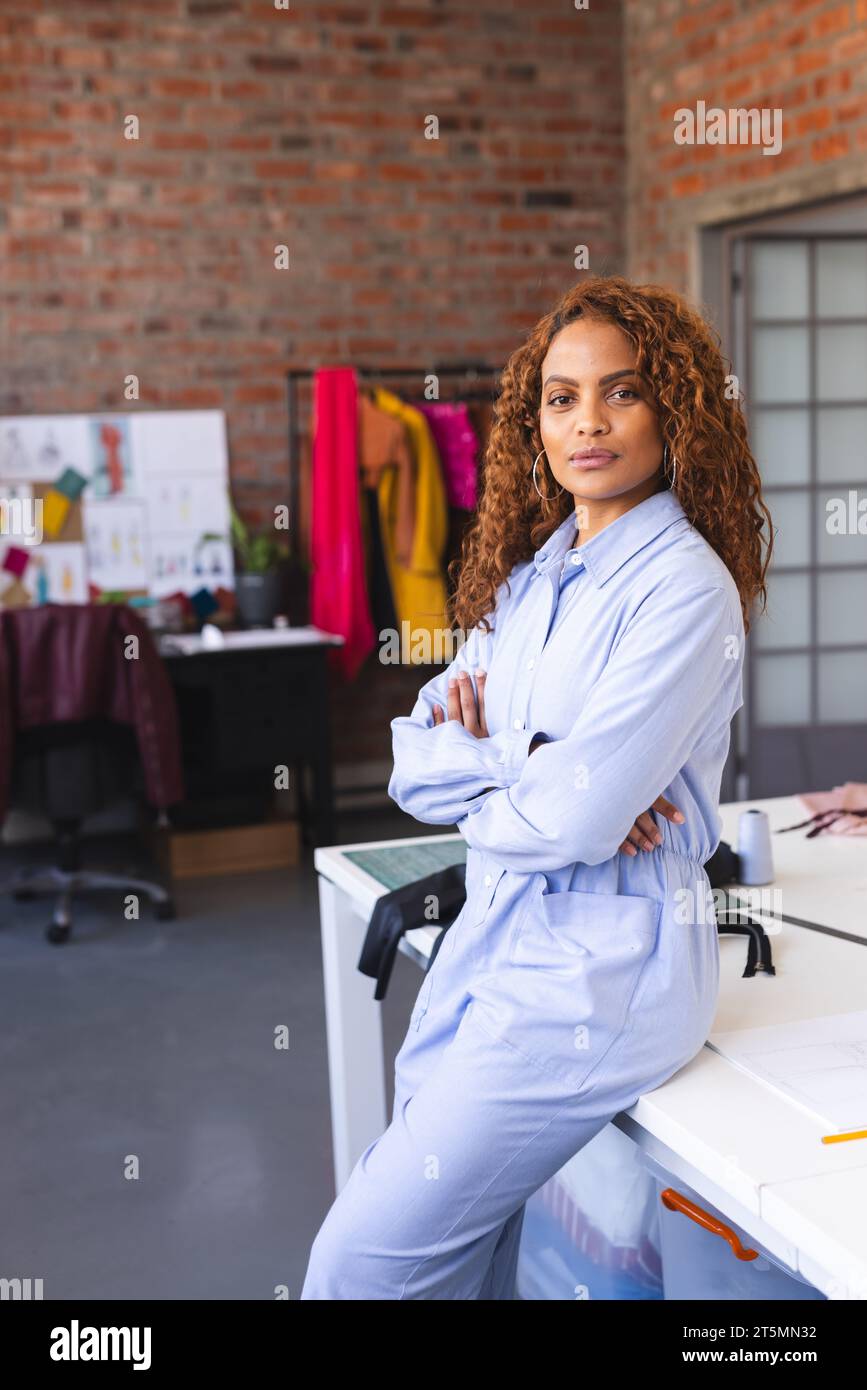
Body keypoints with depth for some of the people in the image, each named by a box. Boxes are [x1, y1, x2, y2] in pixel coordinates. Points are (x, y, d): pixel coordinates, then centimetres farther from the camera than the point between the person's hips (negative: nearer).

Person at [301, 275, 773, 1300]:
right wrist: (526, 760, -15)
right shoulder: (531, 574, 10)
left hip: (598, 967, -7)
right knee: (459, 1251, 16)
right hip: (489, 938, 8)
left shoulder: (684, 588, -15)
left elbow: (574, 821, -23)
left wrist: (469, 789, -4)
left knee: (363, 1258, -6)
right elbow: (412, 761, 3)